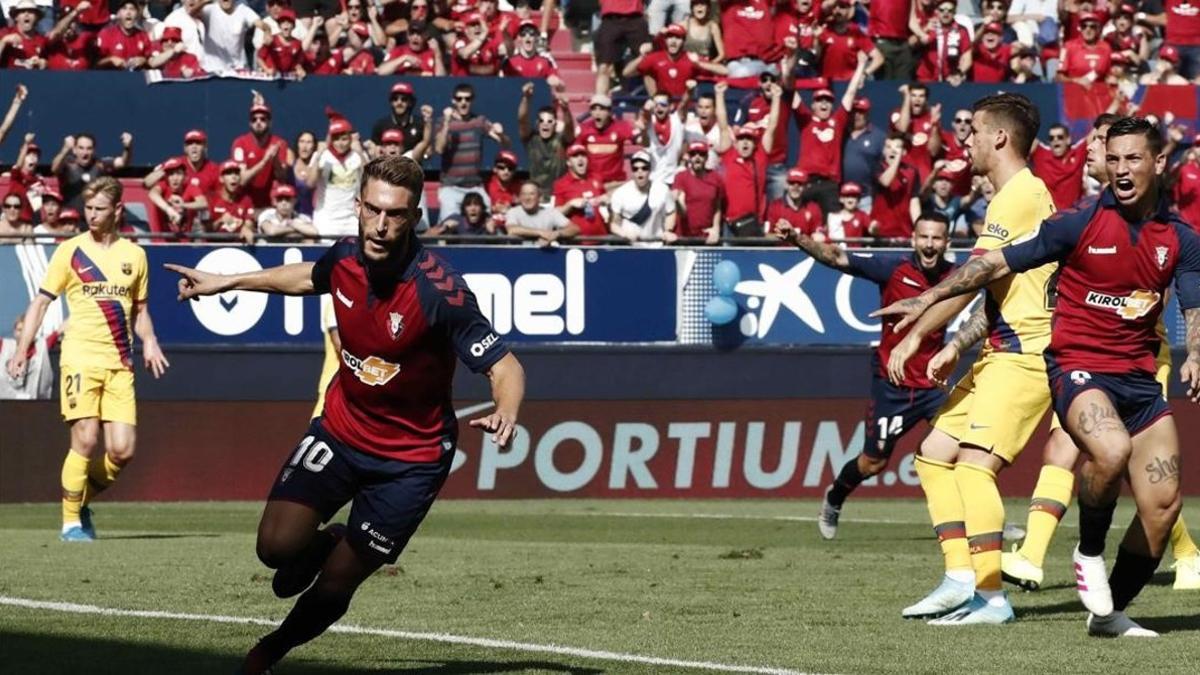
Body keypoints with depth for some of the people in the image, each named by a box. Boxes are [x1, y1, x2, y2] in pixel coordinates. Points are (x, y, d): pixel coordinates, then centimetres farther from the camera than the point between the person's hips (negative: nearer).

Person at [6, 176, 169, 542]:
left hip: (119, 362, 3)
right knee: (86, 440, -15)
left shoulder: (134, 254, 11)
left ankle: (83, 501, 19)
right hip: (80, 357, -3)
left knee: (123, 449, -5)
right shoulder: (70, 251, 2)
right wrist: (22, 350, -3)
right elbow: (41, 302, 5)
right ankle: (71, 520, -2)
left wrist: (149, 342, 2)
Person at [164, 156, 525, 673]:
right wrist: (227, 282, 21)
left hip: (410, 458, -4)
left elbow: (504, 366, -24)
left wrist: (505, 414, -46)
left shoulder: (440, 290, -27)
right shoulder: (345, 257, -10)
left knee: (334, 585, 1)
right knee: (277, 546, -15)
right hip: (340, 430, 4)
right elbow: (309, 277, 16)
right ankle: (324, 545, 22)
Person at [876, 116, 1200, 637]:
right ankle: (1089, 552, -9)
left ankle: (1110, 611, 17)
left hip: (1140, 376, 5)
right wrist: (930, 298, -6)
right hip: (1078, 366, -5)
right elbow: (999, 263, -2)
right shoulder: (1082, 222, -6)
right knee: (1111, 449, -36)